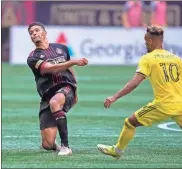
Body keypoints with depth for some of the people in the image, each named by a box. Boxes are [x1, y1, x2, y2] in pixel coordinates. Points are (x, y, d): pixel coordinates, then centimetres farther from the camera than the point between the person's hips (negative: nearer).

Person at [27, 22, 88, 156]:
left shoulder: (62, 48, 15)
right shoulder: (33, 58, 3)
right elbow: (51, 68, -14)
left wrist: (75, 92, 34)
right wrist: (73, 62, -24)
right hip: (48, 95, 0)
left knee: (54, 102, -40)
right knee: (47, 145, -12)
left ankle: (65, 146, -37)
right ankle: (54, 144, 30)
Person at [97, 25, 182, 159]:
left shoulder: (148, 59, -2)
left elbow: (135, 83, -12)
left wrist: (115, 97, -14)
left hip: (163, 105, -4)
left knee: (130, 122, 13)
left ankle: (117, 150, 25)